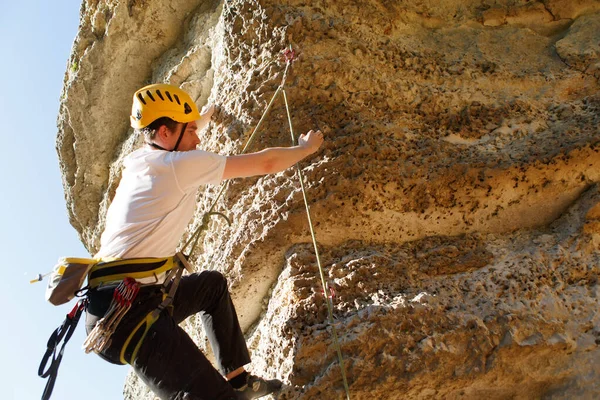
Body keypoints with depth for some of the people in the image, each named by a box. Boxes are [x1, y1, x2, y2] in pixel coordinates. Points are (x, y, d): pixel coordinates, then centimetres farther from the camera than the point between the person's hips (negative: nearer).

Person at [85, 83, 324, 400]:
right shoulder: (181, 164, -10)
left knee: (213, 284, 29)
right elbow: (265, 163, -2)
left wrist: (196, 121, 56)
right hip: (125, 314, -10)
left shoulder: (138, 163, 14)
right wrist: (306, 147, 16)